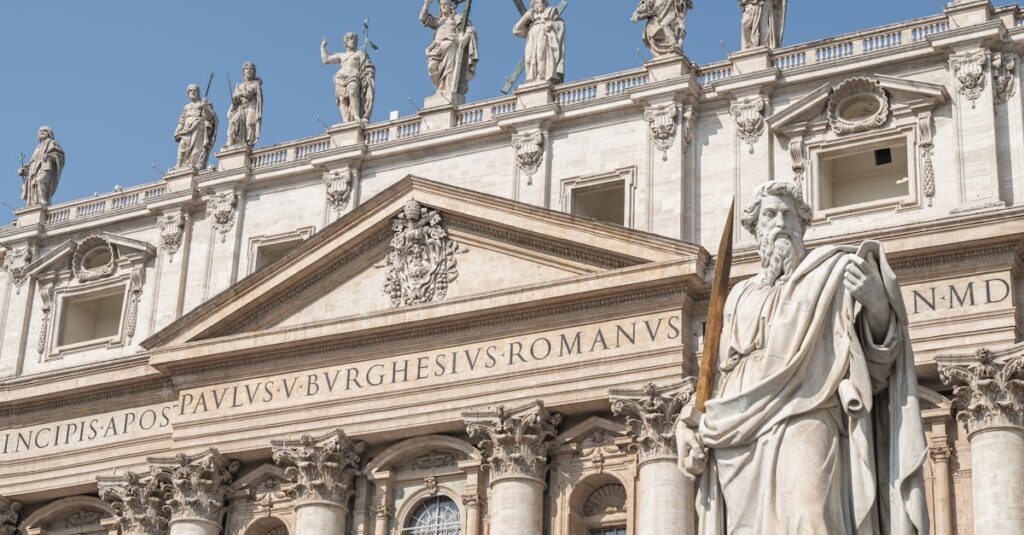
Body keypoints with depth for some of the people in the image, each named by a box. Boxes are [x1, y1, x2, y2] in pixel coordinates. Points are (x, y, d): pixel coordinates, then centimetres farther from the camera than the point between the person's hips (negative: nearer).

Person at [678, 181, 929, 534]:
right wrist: (690, 429, 8)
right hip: (737, 443, 4)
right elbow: (716, 376, 25)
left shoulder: (829, 274, 15)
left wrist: (878, 307, -15)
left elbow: (876, 358, 6)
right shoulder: (739, 298, 28)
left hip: (803, 422, -4)